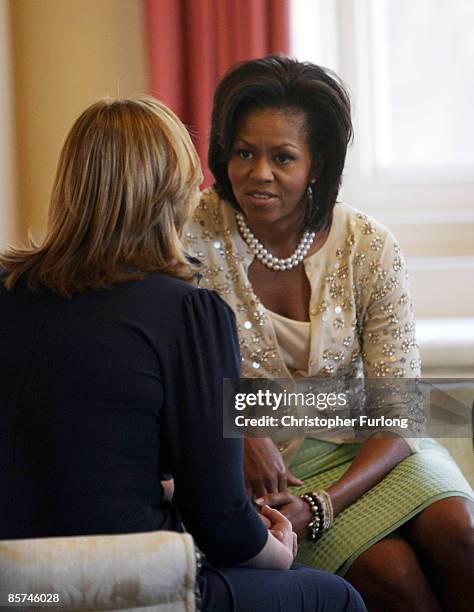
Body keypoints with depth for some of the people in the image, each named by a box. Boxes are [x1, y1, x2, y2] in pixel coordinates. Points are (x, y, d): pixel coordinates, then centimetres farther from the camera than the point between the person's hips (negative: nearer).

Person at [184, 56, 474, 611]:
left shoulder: (369, 248, -7)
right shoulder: (195, 236, -10)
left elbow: (400, 410, -9)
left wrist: (322, 507, -23)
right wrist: (240, 433, -25)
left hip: (360, 448, 2)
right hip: (259, 461, -2)